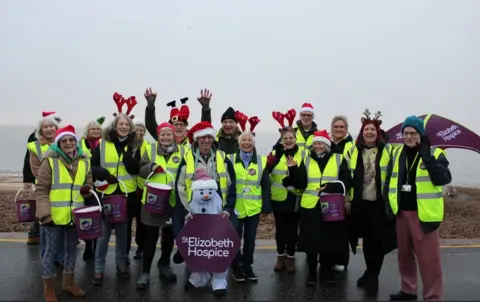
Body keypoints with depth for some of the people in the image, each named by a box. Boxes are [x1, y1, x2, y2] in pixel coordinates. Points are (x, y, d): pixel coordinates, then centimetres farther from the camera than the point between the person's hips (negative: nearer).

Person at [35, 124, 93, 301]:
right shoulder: (50, 161, -9)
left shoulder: (84, 161, 6)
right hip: (54, 215, -4)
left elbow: (88, 183, 16)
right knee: (52, 251, 7)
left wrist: (86, 189, -8)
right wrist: (44, 213, -20)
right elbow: (41, 190, -11)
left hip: (74, 214, 5)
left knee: (72, 249, 17)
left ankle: (69, 283, 34)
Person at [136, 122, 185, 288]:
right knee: (151, 236, 2)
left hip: (173, 200, 2)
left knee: (169, 235, 16)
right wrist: (151, 168, -20)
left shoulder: (182, 151, 3)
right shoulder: (150, 149, 1)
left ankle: (165, 265, 35)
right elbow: (140, 170, -1)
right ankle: (145, 271, 12)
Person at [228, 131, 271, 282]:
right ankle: (236, 268, 22)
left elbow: (266, 186, 4)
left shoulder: (262, 161, 2)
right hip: (235, 207, -1)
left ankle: (247, 267, 25)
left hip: (254, 208, 1)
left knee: (250, 239, 10)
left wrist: (266, 206, -1)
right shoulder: (230, 159, -1)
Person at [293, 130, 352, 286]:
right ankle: (312, 272, 20)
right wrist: (294, 170, -14)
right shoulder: (307, 160, 8)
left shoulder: (339, 159, 4)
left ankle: (326, 271, 27)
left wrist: (331, 187, -19)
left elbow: (346, 181, -4)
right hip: (310, 207, 1)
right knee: (311, 241, 6)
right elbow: (300, 184, 1)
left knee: (330, 240, 9)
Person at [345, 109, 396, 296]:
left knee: (378, 240, 0)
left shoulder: (388, 151, -3)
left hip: (381, 203, -3)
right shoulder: (353, 151, 5)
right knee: (366, 239, 12)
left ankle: (371, 277, 14)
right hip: (361, 203, 3)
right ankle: (372, 275, 29)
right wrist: (347, 199, 7)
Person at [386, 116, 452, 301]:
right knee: (404, 254, 17)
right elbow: (389, 179, 15)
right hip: (401, 212, 5)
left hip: (424, 214, -5)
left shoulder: (434, 153, -6)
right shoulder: (397, 153, 8)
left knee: (428, 258, -3)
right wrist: (388, 204, 10)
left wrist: (427, 157, -23)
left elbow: (444, 179, -20)